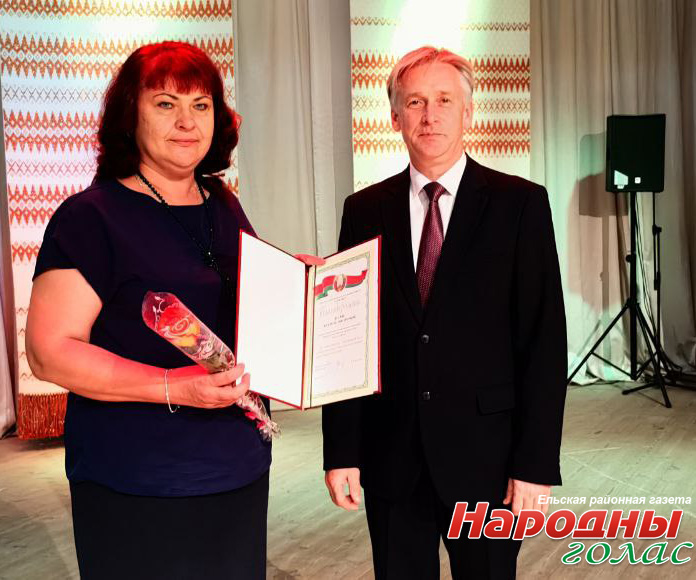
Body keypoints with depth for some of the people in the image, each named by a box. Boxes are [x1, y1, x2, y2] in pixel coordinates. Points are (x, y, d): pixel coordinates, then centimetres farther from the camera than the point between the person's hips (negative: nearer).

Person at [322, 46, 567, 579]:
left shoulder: (520, 203, -3)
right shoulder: (365, 211, 3)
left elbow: (544, 339, -6)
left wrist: (536, 461, -9)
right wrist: (340, 450, -1)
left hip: (485, 450, -2)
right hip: (390, 452, 2)